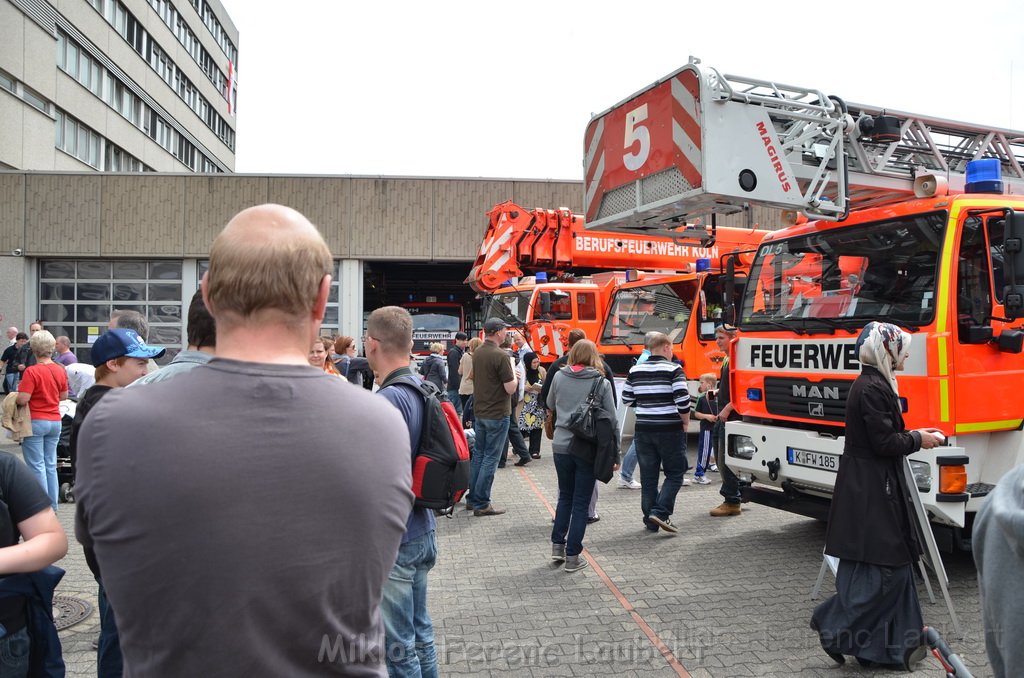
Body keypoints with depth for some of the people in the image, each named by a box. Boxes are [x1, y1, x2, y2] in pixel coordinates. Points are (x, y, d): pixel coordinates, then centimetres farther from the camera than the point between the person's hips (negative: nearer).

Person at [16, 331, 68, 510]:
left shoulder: (31, 371, -16)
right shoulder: (60, 370, 1)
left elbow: (23, 399, -19)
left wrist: (18, 392, 1)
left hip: (36, 422, -5)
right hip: (55, 421, 6)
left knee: (37, 466, 2)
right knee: (51, 465, 13)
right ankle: (53, 505, 17)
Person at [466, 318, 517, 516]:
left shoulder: (477, 353, 6)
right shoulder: (501, 356, -19)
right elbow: (510, 388, -19)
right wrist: (514, 377, 2)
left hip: (479, 412, 8)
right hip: (497, 414, -8)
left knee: (478, 455, 15)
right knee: (490, 458, -1)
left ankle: (472, 498, 22)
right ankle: (481, 504, 3)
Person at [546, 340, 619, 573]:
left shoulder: (559, 377, 1)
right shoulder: (601, 383, -5)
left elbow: (550, 405, 18)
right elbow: (611, 420, -4)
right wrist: (614, 454, 3)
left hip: (561, 446, 3)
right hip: (587, 448, -2)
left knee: (565, 496, 20)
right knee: (581, 502, 7)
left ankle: (557, 546, 22)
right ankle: (572, 556, 11)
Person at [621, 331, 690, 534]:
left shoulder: (635, 370, 6)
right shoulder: (673, 370, -9)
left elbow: (627, 399, 11)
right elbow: (682, 400, -16)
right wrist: (685, 422, -1)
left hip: (643, 430, 4)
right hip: (670, 430, -4)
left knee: (648, 477, 10)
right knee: (674, 474, 8)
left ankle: (650, 522, 14)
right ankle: (660, 512, -7)